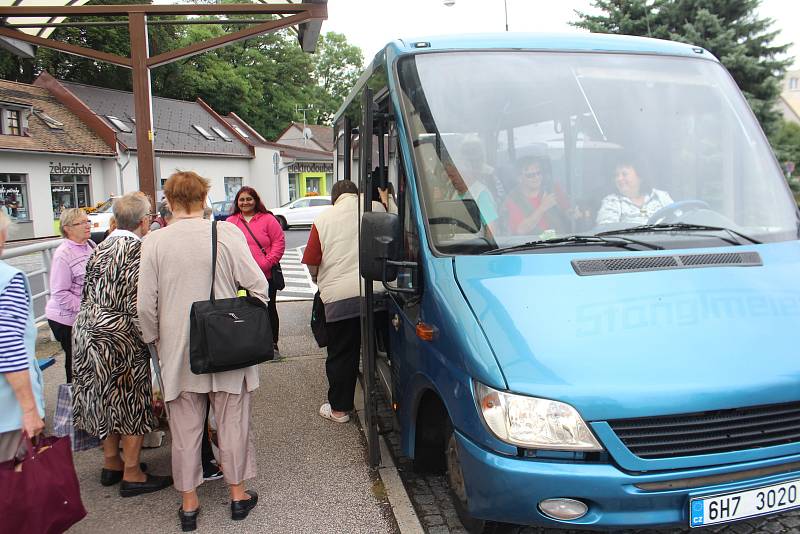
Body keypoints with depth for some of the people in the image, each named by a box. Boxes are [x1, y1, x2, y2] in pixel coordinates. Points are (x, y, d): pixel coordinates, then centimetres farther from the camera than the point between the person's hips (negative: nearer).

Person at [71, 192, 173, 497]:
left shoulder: (102, 247, 8)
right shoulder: (138, 250, -17)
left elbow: (89, 292, 12)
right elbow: (136, 303, -20)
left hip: (89, 331, 8)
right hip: (120, 337, -8)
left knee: (105, 398, 19)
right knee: (131, 401, 5)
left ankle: (111, 464, 33)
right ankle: (132, 475, 14)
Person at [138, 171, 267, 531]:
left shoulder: (154, 242, -6)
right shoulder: (227, 233, -10)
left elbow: (146, 305, -4)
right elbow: (258, 287, -11)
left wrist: (155, 341, 12)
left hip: (177, 353, 1)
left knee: (185, 428, 12)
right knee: (232, 421, 14)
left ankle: (188, 505, 25)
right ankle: (238, 494, 27)